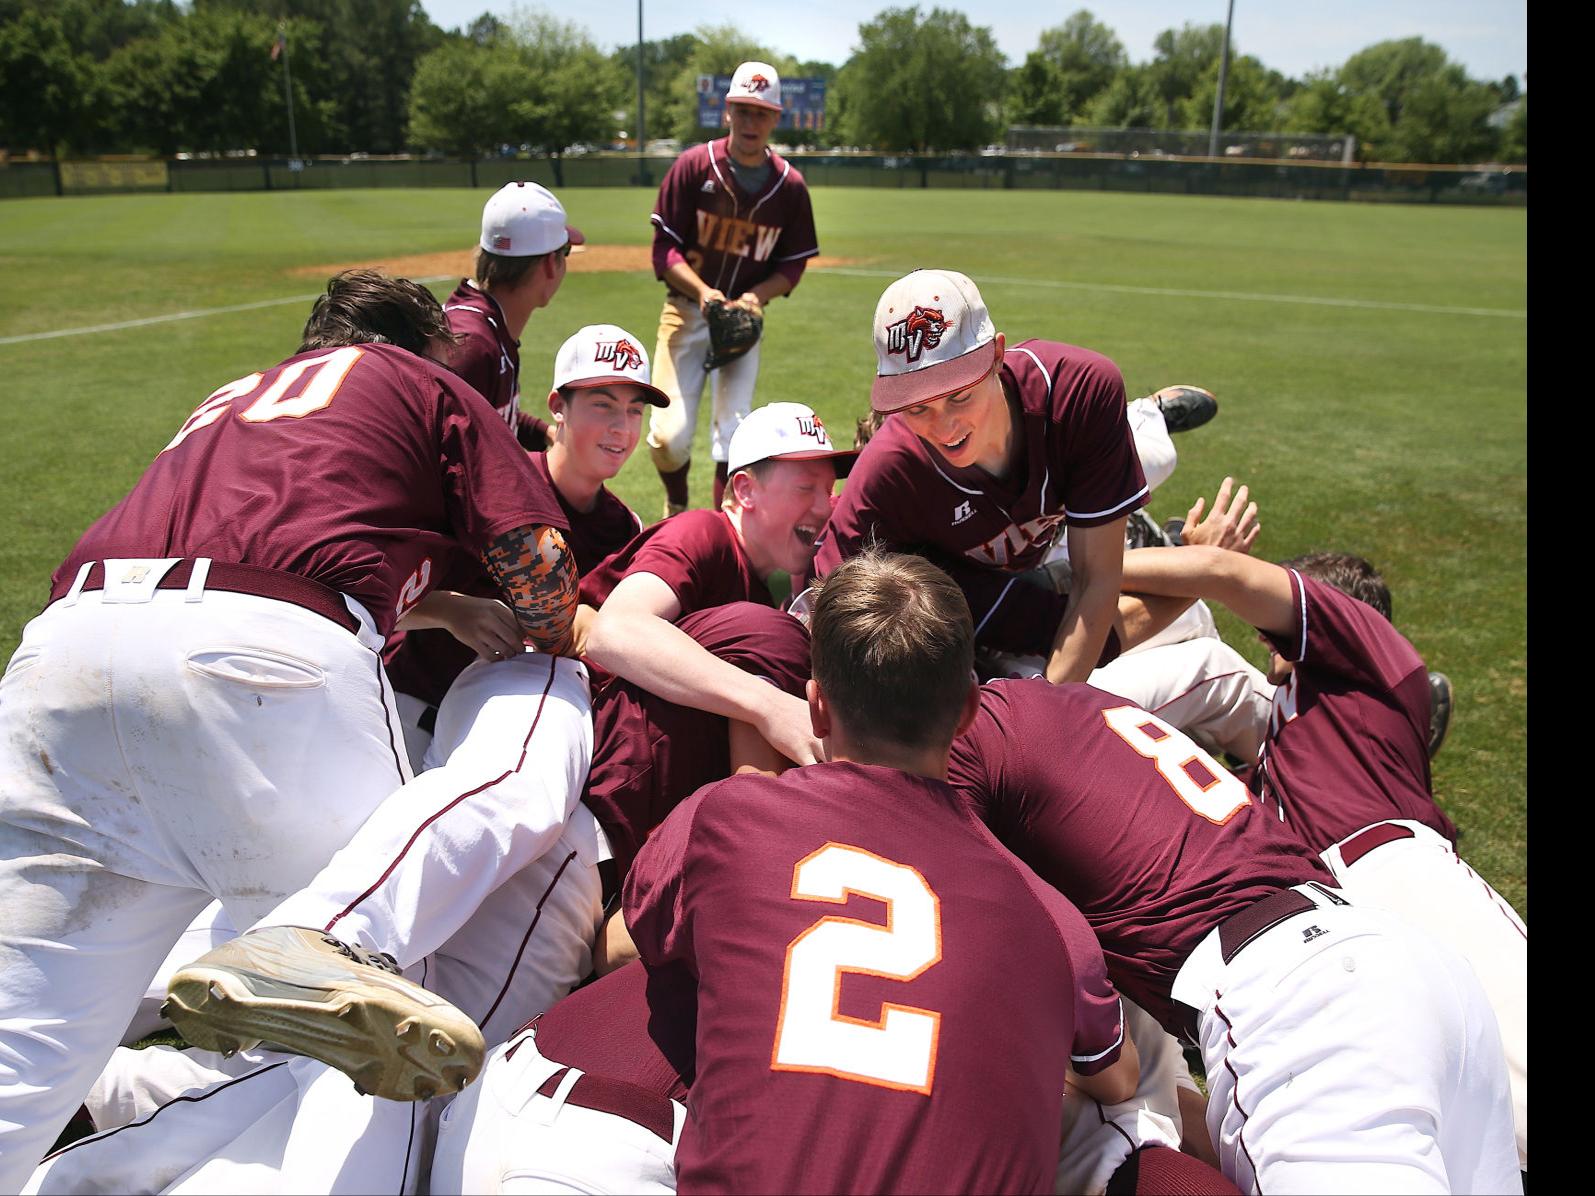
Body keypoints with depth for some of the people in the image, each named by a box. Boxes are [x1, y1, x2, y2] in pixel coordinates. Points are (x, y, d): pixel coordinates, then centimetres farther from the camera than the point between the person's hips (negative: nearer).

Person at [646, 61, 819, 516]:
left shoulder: (790, 185, -3)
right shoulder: (693, 166, -7)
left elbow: (792, 265, 5)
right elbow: (664, 249, -7)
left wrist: (757, 295, -15)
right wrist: (703, 292, -24)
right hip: (686, 310, -1)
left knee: (733, 434, -6)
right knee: (669, 436, -7)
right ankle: (676, 510, 24)